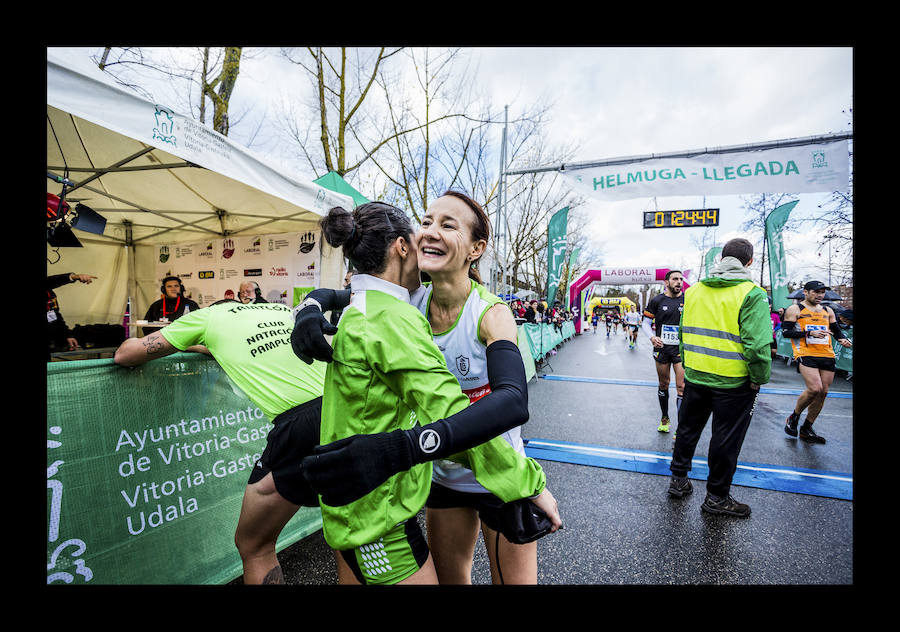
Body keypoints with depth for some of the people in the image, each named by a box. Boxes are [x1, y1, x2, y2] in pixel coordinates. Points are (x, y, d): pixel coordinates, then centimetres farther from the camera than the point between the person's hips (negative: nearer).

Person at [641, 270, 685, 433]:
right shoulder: (657, 300, 0)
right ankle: (665, 419, 32)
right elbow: (646, 323, 4)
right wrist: (652, 337, -15)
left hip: (681, 349, 0)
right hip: (662, 348, 1)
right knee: (663, 385, 13)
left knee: (681, 388, -6)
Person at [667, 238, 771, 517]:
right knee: (726, 440, 10)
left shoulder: (693, 290, 3)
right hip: (733, 381, -4)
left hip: (695, 377, 5)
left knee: (687, 430, 20)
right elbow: (757, 344, -21)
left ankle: (678, 479, 33)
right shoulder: (752, 294, -15)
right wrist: (759, 379, -7)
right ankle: (717, 497, 25)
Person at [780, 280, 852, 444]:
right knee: (814, 389, -21)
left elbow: (837, 330, 25)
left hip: (827, 356, 6)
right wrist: (809, 333, -18)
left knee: (823, 392, 5)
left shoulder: (828, 311, 18)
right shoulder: (795, 309, 1)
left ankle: (806, 429, 17)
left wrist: (843, 339, 3)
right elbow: (785, 332, -6)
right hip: (806, 355, -6)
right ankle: (793, 417, 4)